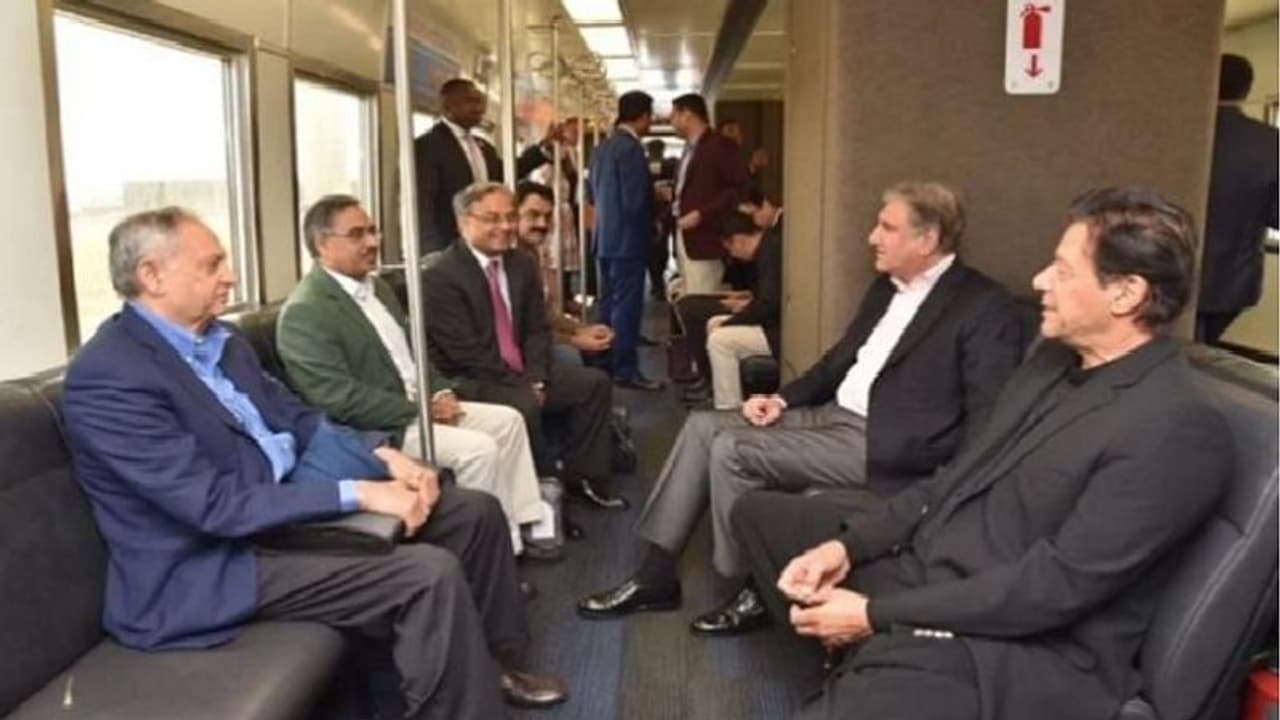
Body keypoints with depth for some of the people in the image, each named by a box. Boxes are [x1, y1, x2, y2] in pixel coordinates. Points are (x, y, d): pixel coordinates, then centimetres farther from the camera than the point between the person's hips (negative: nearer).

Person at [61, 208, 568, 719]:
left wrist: (383, 456, -4)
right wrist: (357, 493, -25)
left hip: (289, 499, 9)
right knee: (430, 574, -27)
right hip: (214, 565, -9)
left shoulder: (217, 338, 8)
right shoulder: (107, 377, -20)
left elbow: (297, 420, 14)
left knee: (475, 511, 7)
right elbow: (216, 506, -25)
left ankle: (491, 663, 25)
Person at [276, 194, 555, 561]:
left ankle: (518, 530, 11)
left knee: (508, 420, 5)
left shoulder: (376, 285, 13)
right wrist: (420, 409, -19)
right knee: (479, 449, -23)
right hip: (374, 429, -10)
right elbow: (340, 399, -24)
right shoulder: (304, 313, -17)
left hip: (416, 404, 10)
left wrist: (440, 392, 0)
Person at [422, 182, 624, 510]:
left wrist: (535, 380, -10)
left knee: (594, 382, -1)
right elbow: (465, 350, -20)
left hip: (522, 374, 8)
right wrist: (521, 386, -19)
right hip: (467, 381, -8)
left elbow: (537, 329, 7)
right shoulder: (440, 276, -15)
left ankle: (580, 476, 6)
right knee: (524, 405, -34)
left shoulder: (522, 264, 8)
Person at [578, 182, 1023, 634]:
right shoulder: (887, 286, 14)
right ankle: (657, 572, 2)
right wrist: (783, 399, 6)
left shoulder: (984, 306, -11)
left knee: (732, 448, -20)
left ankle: (757, 586, 0)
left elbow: (987, 415, -16)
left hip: (883, 445, -9)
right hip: (833, 414, 9)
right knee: (704, 425, -2)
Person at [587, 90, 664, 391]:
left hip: (605, 237, 9)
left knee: (609, 303, 15)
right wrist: (657, 197, -2)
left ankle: (606, 364, 23)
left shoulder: (602, 147, 11)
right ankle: (626, 370, -1)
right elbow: (636, 201, -21)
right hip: (627, 239, -9)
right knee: (627, 305, -5)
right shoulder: (631, 148, -17)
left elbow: (591, 194, 17)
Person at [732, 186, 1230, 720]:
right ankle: (860, 668, 16)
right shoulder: (1058, 358, 8)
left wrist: (876, 614, -18)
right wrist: (848, 545, -2)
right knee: (760, 513, 13)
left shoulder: (1177, 429, -20)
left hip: (1020, 650, -9)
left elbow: (1055, 586, -23)